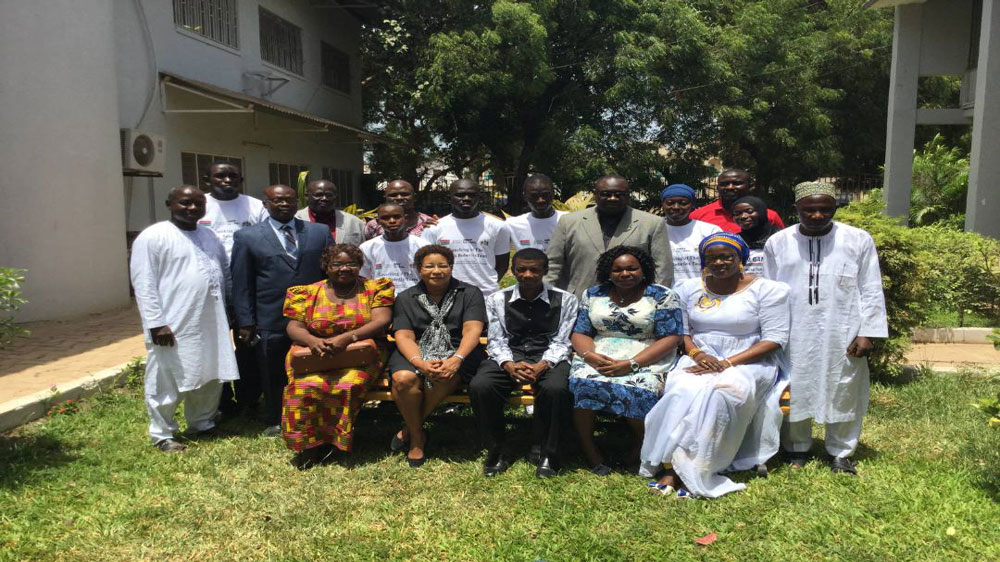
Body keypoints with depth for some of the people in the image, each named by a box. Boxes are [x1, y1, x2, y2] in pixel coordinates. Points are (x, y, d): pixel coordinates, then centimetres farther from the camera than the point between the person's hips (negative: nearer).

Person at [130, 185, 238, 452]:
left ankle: (203, 423, 33)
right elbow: (144, 283, -12)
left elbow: (225, 274, 21)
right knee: (167, 383, 3)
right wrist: (156, 322, -17)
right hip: (174, 325, -6)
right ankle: (162, 434, 20)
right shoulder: (153, 237, -7)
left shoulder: (209, 236, 14)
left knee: (210, 378, 15)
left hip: (210, 323, 7)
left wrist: (228, 309, 14)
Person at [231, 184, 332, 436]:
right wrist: (246, 323, -3)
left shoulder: (320, 232, 7)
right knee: (273, 377, 12)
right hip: (271, 323, -1)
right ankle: (274, 423, 31)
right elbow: (241, 284, 1)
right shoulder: (247, 237, 2)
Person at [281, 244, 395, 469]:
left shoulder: (374, 289, 4)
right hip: (315, 357, 2)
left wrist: (347, 337, -22)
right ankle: (309, 441, -10)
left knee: (350, 385, -31)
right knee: (305, 386, -28)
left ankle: (334, 440, -11)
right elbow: (293, 327, 4)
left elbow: (382, 321, -8)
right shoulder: (308, 293, 10)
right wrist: (312, 340, -19)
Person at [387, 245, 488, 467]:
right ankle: (417, 437, -8)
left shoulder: (469, 293, 9)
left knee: (444, 378, -35)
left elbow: (472, 330, -5)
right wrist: (421, 363, -21)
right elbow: (404, 336, 0)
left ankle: (409, 429, -10)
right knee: (404, 379, -32)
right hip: (415, 354, 1)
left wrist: (456, 360, -24)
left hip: (457, 352, -1)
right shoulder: (406, 298, 14)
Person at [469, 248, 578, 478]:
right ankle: (496, 451, -9)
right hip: (509, 357, 2)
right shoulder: (498, 300, 6)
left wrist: (541, 366, -21)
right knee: (479, 386, -28)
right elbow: (496, 341, 3)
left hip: (549, 358, -1)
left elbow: (561, 343, -2)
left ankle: (546, 454, -14)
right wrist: (509, 365, -18)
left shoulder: (564, 300, 2)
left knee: (555, 388, -36)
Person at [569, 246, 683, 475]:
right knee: (582, 383, -29)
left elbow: (670, 338, -6)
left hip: (646, 360, -2)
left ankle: (643, 445, 0)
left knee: (636, 391, -33)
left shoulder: (662, 296, 2)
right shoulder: (593, 295, 13)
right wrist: (589, 354, -13)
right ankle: (589, 450, -12)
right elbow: (579, 333, 11)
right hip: (597, 358, 3)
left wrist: (631, 364, -16)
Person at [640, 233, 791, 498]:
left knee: (719, 394, -35)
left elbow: (775, 339, -7)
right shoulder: (689, 289, 12)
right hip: (699, 360, 3)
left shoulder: (766, 289, -1)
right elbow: (680, 331, 12)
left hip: (748, 362, -3)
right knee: (682, 391, -31)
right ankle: (672, 468, -27)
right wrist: (696, 353, -11)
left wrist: (727, 363, -16)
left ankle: (694, 472, -26)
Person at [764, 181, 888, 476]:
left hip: (842, 335, 0)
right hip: (793, 336, 1)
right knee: (795, 391, 9)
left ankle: (841, 453, 26)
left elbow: (871, 291, 2)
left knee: (844, 393, 8)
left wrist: (866, 333, -4)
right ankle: (797, 450, 27)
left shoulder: (858, 241, 0)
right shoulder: (777, 243, 2)